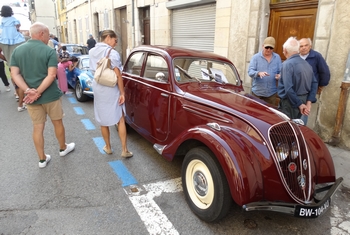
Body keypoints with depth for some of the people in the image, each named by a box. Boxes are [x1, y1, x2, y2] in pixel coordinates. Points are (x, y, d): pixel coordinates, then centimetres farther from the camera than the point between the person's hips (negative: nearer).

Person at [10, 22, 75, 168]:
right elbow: (51, 75, -21)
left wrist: (28, 91, -14)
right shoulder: (49, 51, -11)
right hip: (51, 95, -4)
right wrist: (38, 93, -19)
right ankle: (63, 148, 34)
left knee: (37, 127, 11)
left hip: (30, 98, 4)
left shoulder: (17, 50, 4)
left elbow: (15, 74, -4)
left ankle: (42, 159, 20)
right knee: (57, 123, 16)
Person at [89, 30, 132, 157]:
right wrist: (122, 93, -14)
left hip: (98, 89, 5)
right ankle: (124, 150, 8)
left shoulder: (92, 52, 4)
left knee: (103, 120, 14)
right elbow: (118, 75, -18)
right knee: (120, 119, 6)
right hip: (111, 90, -5)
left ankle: (108, 147, 27)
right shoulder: (112, 53, -16)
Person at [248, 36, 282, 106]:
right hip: (257, 92, -2)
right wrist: (259, 73, -30)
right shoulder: (256, 57, 0)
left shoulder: (277, 57, 9)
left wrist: (279, 75, -14)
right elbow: (250, 71, -9)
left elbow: (281, 71, 11)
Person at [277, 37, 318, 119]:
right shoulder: (307, 64, 8)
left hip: (290, 102, -8)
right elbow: (314, 84, 6)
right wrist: (308, 102, 2)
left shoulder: (287, 64, -17)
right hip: (303, 100, 8)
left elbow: (288, 88, -25)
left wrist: (299, 104, -16)